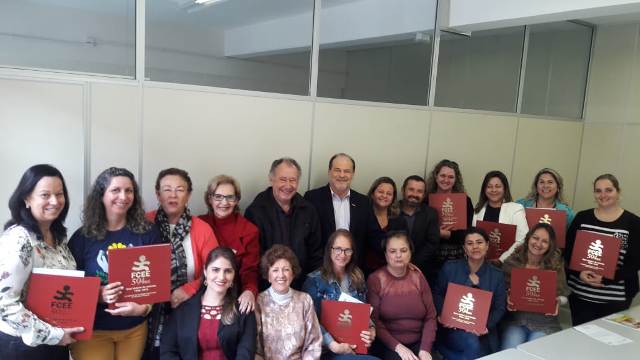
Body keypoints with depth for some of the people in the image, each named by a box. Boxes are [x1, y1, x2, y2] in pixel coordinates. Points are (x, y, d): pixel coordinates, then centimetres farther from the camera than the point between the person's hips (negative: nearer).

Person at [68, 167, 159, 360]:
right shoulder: (83, 237, -7)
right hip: (92, 329, -2)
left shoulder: (147, 233, -4)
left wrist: (143, 307, -17)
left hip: (135, 328, 2)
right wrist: (98, 295, -21)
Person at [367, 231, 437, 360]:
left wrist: (425, 349, -9)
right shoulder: (375, 279, -3)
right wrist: (398, 347, -16)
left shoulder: (418, 278, 7)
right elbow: (373, 320, -7)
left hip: (417, 344, 3)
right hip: (387, 346, -3)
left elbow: (430, 317, 4)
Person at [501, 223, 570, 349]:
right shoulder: (512, 261, -2)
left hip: (544, 324, 0)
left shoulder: (556, 265, -3)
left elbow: (563, 295, 5)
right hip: (514, 320, 0)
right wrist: (507, 299, -15)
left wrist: (557, 301, -16)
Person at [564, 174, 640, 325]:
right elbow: (567, 250, 4)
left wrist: (606, 278, -16)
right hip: (580, 294, 2)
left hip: (616, 298, -2)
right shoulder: (582, 217, 4)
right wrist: (579, 273, -14)